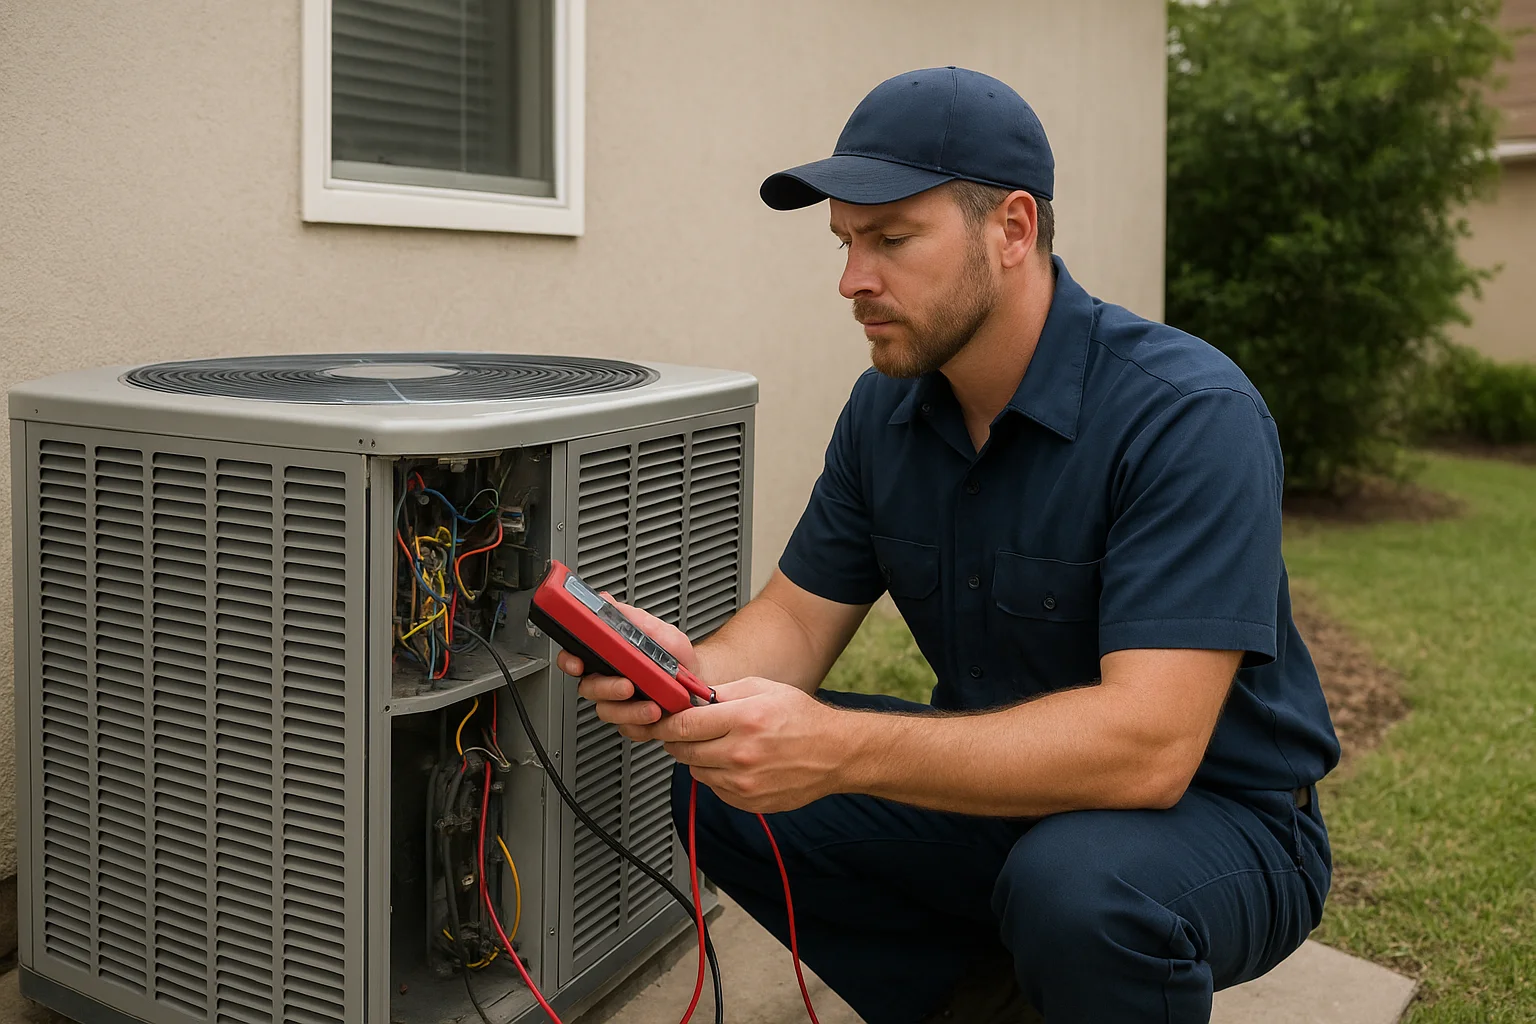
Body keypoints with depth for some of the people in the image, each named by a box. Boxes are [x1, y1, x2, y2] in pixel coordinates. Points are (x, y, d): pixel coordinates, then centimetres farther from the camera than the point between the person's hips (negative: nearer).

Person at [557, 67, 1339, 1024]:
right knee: (723, 787, -8)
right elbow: (800, 617, 1)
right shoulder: (886, 407, -2)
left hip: (1216, 812, -6)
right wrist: (697, 674, -23)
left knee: (1073, 885, -38)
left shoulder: (1190, 414, -25)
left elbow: (1146, 745, -33)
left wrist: (839, 749, -41)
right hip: (1002, 787, 6)